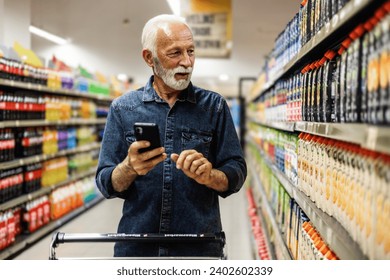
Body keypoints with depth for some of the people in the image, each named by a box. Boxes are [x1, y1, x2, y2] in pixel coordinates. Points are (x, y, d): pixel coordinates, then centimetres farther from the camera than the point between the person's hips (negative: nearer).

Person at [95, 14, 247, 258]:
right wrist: (129, 168, -21)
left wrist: (209, 176, -22)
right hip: (136, 246, 0)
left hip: (200, 246, 0)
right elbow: (106, 184, -1)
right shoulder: (122, 108, 1)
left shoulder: (214, 106, 0)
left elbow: (236, 175, -1)